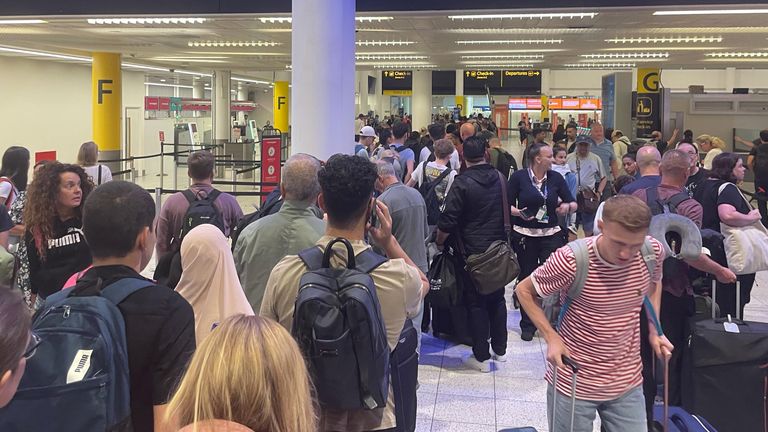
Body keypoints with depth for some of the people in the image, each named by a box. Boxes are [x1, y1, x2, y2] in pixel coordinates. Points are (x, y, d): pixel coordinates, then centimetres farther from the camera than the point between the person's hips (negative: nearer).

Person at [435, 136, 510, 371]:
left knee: (476, 303, 4)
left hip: (472, 252, -5)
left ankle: (482, 357, 10)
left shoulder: (462, 183, -15)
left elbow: (447, 221, -16)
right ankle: (500, 349, 27)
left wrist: (439, 243, 0)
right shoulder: (499, 178, 1)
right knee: (497, 299, 17)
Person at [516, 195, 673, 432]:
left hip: (628, 382, 4)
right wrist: (551, 337, -15)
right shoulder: (571, 260, -25)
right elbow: (524, 290, -7)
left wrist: (654, 331, 4)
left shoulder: (654, 251, -12)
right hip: (574, 383, -3)